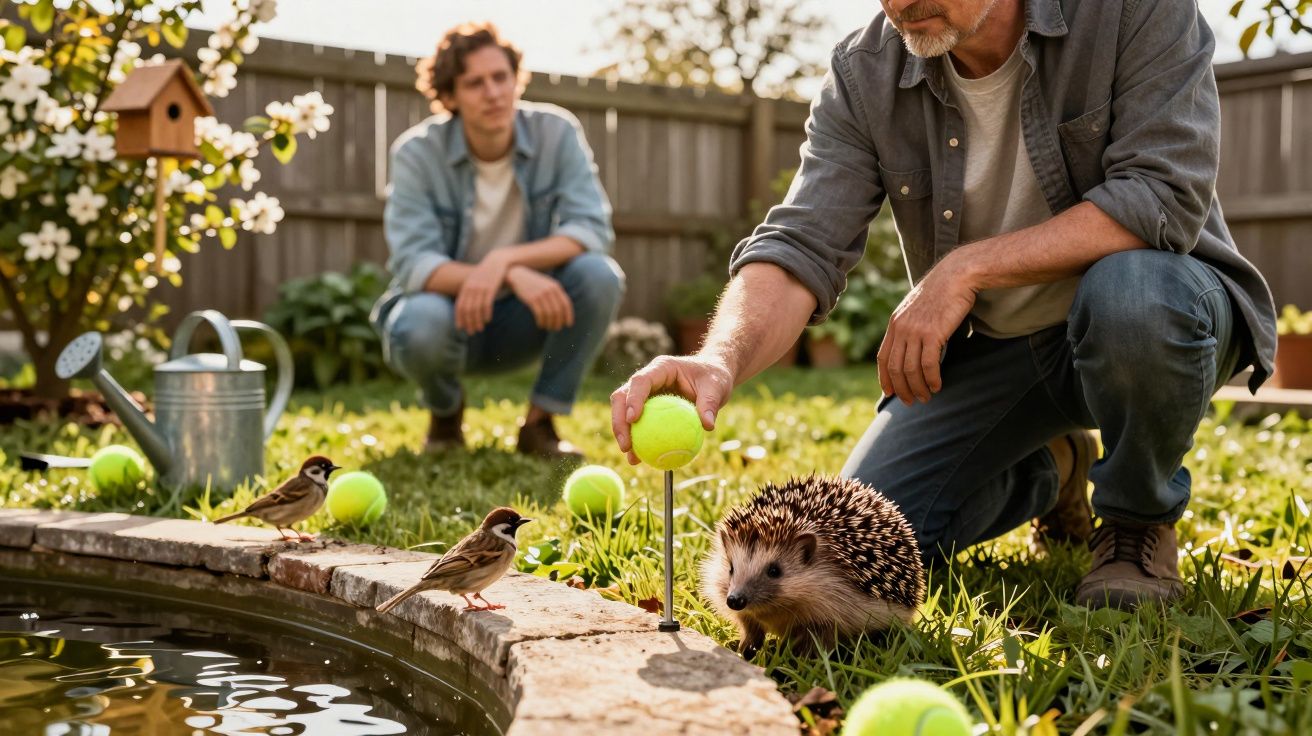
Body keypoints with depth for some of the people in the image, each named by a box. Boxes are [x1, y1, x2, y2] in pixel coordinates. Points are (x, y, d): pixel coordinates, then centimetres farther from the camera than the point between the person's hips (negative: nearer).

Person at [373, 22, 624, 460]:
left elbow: (593, 229, -21)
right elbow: (414, 264, -27)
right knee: (422, 323, -37)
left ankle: (540, 423, -8)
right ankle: (445, 410, 1)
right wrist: (515, 276, -42)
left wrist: (504, 260, -37)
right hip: (451, 315, -1)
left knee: (600, 276, -27)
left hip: (521, 319, 2)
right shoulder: (416, 152, -17)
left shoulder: (557, 132, -12)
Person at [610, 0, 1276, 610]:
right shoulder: (864, 74, -12)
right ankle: (1047, 474, 26)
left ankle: (1140, 520, -8)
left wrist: (967, 266, -33)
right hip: (988, 345, 4)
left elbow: (1165, 195, -31)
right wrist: (721, 360, -42)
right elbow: (800, 248, -22)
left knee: (1133, 292, -39)